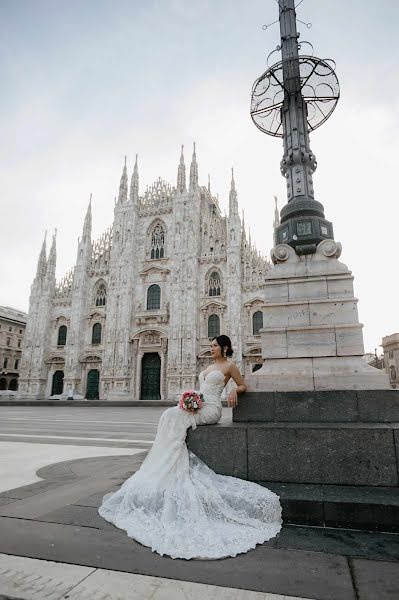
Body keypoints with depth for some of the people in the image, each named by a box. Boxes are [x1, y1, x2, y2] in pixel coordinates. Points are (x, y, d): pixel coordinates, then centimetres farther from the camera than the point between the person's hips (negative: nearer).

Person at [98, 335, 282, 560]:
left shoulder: (229, 366, 3)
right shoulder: (210, 367, 24)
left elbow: (243, 385, 10)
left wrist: (234, 391, -12)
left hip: (211, 409, -7)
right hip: (198, 405, 7)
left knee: (175, 417, -25)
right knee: (169, 417, -18)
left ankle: (172, 467, -16)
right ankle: (168, 466, -17)